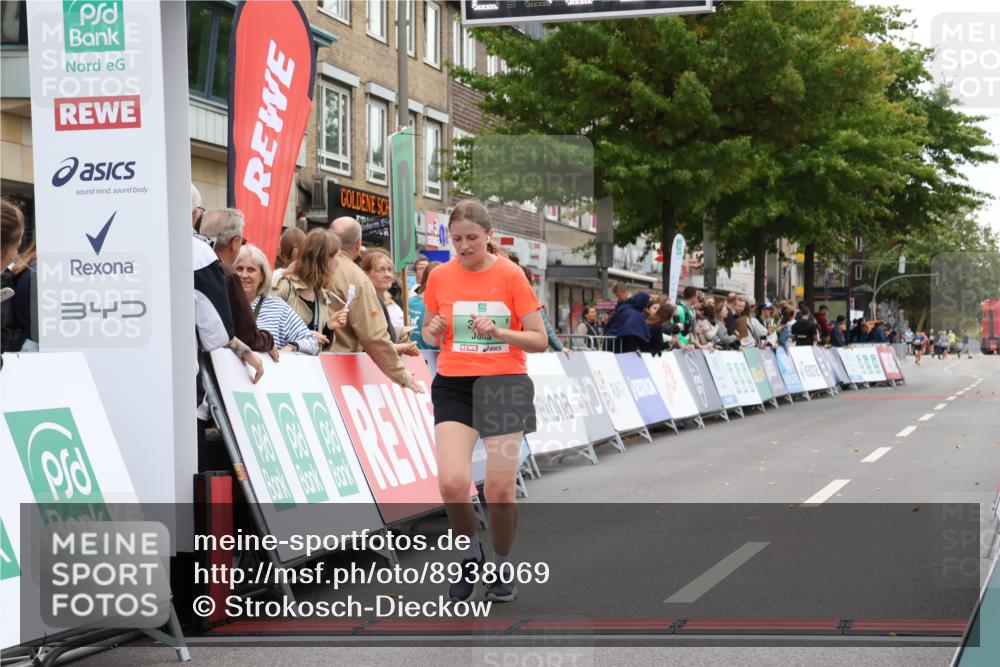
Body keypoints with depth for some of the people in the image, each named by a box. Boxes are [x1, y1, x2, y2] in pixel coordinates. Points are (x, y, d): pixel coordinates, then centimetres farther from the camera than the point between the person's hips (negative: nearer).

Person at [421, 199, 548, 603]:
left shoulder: (510, 275, -5)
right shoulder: (440, 276, 3)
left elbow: (539, 340, -4)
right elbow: (429, 334, 16)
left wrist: (498, 331, -20)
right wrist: (434, 332, -8)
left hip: (504, 383, -2)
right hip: (454, 385, 2)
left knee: (499, 488, -2)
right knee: (452, 482, -15)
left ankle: (502, 568, 22)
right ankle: (471, 555, 12)